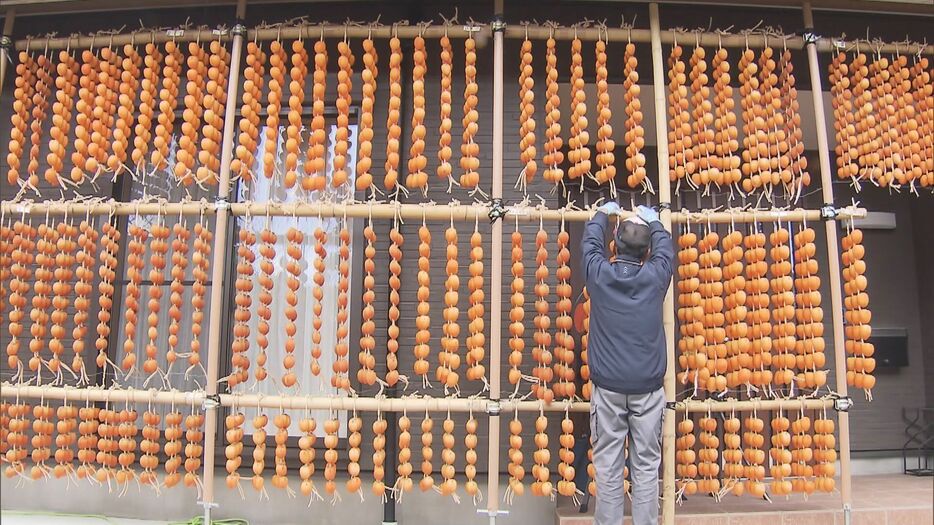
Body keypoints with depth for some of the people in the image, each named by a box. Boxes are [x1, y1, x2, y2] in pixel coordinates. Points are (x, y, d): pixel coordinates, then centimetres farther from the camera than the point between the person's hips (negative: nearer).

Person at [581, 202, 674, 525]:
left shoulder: (599, 274, -2)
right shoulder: (655, 277, -1)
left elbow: (590, 243, 19)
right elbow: (666, 249, 21)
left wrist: (602, 214, 37)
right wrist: (653, 221, 39)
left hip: (607, 387, 0)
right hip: (648, 388, 1)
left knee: (608, 467, 4)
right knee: (646, 466, 6)